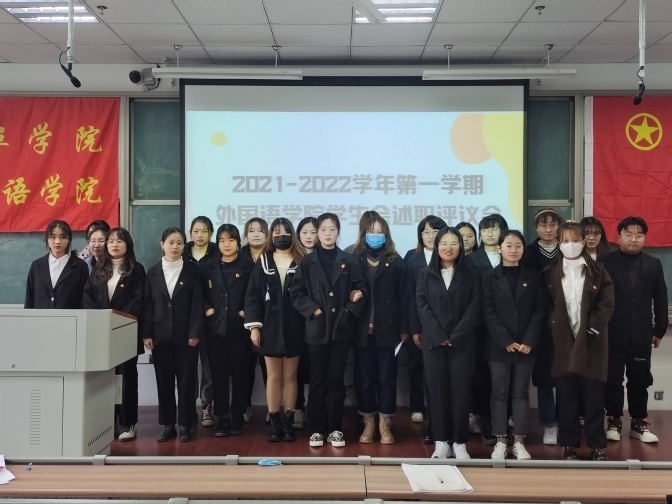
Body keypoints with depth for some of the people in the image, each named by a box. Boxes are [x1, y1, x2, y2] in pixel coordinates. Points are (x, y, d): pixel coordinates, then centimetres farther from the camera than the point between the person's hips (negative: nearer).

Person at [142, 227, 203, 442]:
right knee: (164, 381, 6)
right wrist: (146, 334, -1)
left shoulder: (192, 270, 2)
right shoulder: (153, 272, 8)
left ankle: (185, 424, 10)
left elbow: (197, 303, -3)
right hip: (160, 334, 2)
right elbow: (147, 304, 6)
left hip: (185, 334, -2)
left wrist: (195, 332, -10)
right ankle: (168, 424, 15)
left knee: (186, 381, 1)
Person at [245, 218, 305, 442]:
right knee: (274, 375, 7)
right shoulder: (263, 263, 4)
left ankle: (288, 421, 15)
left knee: (290, 375, 8)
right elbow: (253, 296, 2)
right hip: (270, 326, 1)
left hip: (294, 327, -1)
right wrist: (254, 326, -5)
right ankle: (274, 422, 13)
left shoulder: (302, 263, 0)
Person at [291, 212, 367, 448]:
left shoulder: (349, 261, 5)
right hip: (316, 329, 0)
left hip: (341, 328, 0)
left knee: (336, 379, 6)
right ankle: (316, 429, 13)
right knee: (317, 380, 5)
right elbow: (297, 294, 1)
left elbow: (361, 288, 3)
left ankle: (335, 429, 14)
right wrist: (313, 310, -11)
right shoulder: (307, 262, 4)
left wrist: (350, 310, -12)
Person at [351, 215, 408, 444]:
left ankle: (385, 424, 16)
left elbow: (403, 297, 1)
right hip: (362, 330, 1)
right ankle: (368, 423, 18)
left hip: (387, 330, 0)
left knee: (386, 377, 5)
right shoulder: (354, 260, 5)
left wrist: (403, 328, -3)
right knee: (364, 378, 6)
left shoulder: (396, 262, 4)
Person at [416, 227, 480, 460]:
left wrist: (455, 337, -12)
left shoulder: (471, 276, 7)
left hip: (462, 343, -1)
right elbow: (422, 307, -1)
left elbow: (473, 309, -2)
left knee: (460, 391, -1)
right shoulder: (425, 275, 7)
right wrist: (439, 336, -12)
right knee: (437, 391, 3)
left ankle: (459, 442, 8)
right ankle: (441, 442, 10)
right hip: (433, 342, 1)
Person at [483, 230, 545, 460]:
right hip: (499, 346, -1)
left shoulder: (532, 277, 7)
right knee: (499, 393, 4)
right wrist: (506, 341, -13)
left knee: (521, 393, 6)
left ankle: (519, 442, 13)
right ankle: (500, 441, 12)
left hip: (526, 345, 1)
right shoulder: (490, 277, 2)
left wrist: (529, 341, -10)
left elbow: (539, 311, 2)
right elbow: (488, 312, -4)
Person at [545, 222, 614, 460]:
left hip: (591, 341, -1)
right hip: (563, 342, 1)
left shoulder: (597, 271, 3)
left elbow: (607, 302, -3)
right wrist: (553, 329, -3)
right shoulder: (551, 273, 6)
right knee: (566, 398, 4)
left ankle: (598, 445, 14)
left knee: (593, 396, 2)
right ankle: (570, 445, 14)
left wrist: (593, 327, -11)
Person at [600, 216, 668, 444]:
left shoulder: (653, 264, 6)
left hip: (641, 334, 2)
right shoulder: (605, 262, -4)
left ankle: (639, 422, 19)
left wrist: (659, 329, 6)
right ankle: (614, 421, 17)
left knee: (640, 380, 8)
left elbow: (660, 300, 9)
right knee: (613, 379, 6)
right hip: (612, 333, -2)